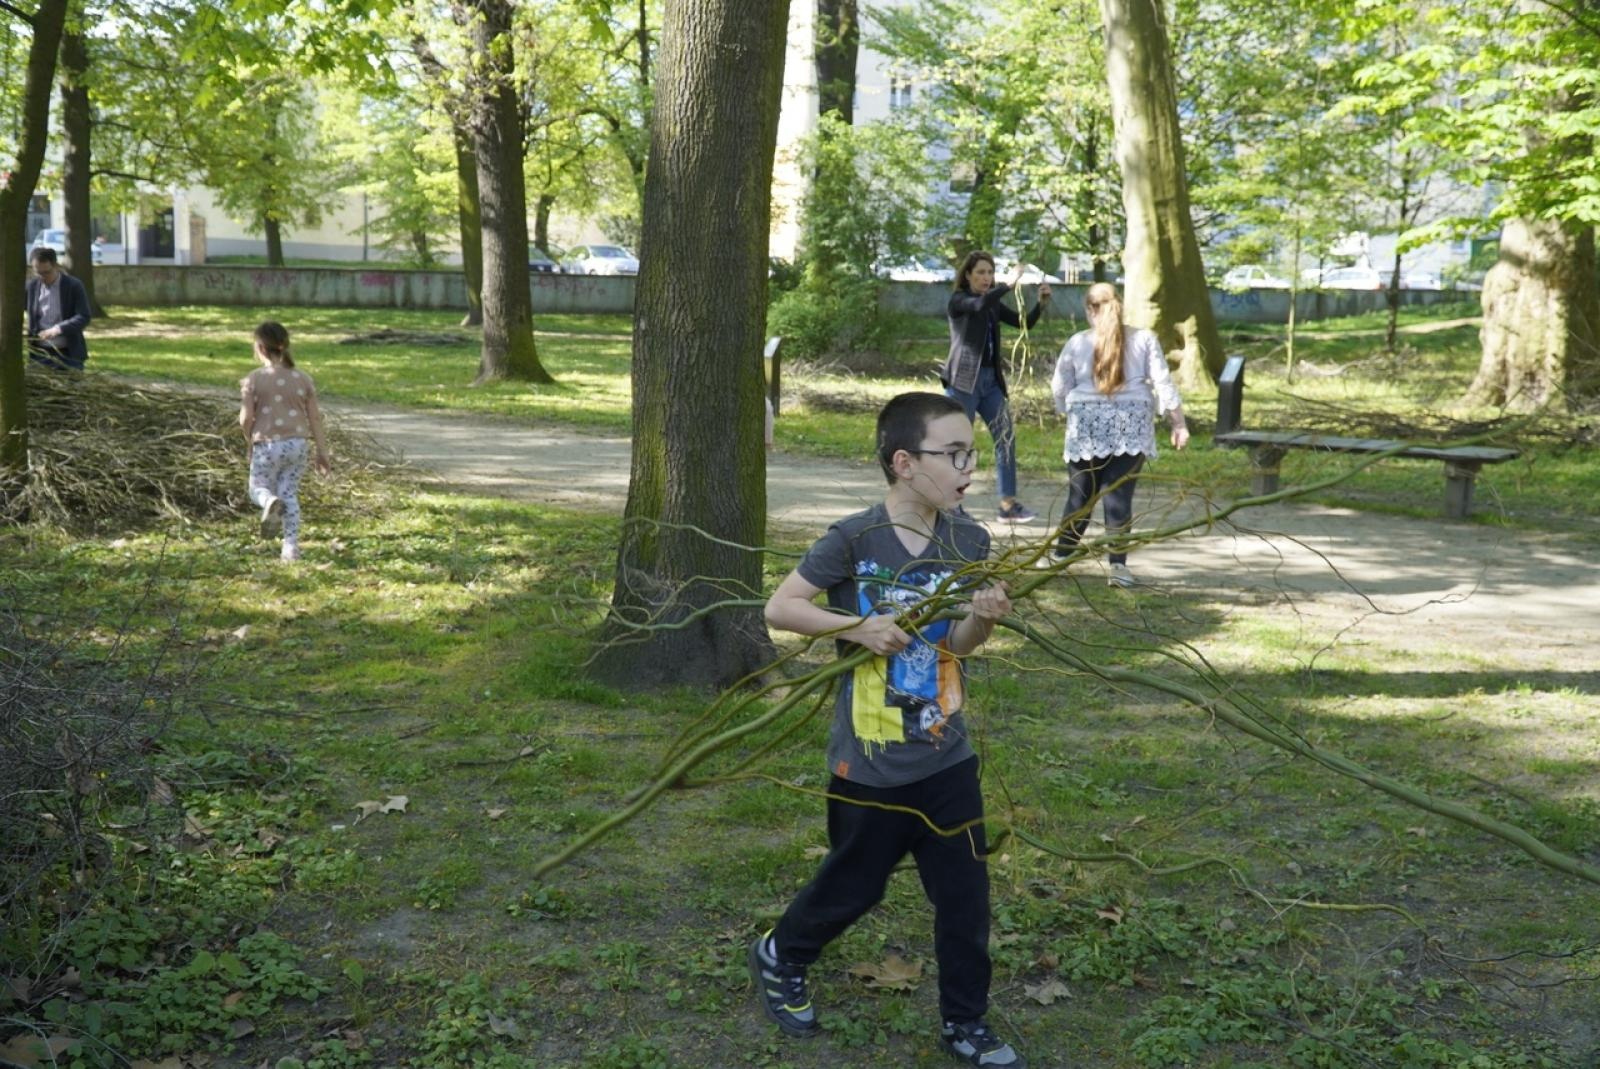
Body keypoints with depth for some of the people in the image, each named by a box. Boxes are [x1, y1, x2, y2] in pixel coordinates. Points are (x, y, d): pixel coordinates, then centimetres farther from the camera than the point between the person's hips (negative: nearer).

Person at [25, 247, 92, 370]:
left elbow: (84, 317, -15)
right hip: (40, 352, 3)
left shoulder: (74, 286, -8)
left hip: (68, 353, -3)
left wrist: (58, 329, -28)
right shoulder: (32, 286, 4)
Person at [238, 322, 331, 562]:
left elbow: (245, 418, -10)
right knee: (289, 494, 12)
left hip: (267, 445, -3)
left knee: (258, 488, 15)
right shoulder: (302, 378, 3)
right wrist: (322, 452, 11)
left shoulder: (253, 379, -8)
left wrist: (251, 441, 10)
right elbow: (315, 418, 4)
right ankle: (291, 548, 5)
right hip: (297, 444, 3)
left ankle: (271, 502, -21)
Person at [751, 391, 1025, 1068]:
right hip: (870, 762, -4)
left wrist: (982, 617, -20)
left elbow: (956, 645, 1)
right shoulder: (854, 540, -17)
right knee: (854, 886, 13)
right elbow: (779, 608, -12)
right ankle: (779, 958, 41)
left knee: (965, 892, 10)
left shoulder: (969, 541, -2)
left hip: (946, 757, 4)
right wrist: (858, 627, -23)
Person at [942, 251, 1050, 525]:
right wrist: (1009, 284, -31)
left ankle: (1008, 504, 8)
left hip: (991, 379, 7)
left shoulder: (994, 305, 15)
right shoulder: (958, 300, -5)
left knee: (1006, 438, 3)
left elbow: (1024, 322, 8)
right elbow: (980, 304, -27)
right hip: (964, 379, -7)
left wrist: (1041, 303, -7)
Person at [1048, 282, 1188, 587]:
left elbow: (1059, 387, 7)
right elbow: (1163, 383, -1)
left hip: (1087, 425, 0)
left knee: (1081, 495, 10)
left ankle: (1060, 556, 17)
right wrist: (1179, 423, 2)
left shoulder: (1077, 342, 3)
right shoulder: (1144, 339, 4)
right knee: (1119, 495, -3)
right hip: (1131, 426, 0)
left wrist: (1071, 412, 26)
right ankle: (1118, 565, -8)